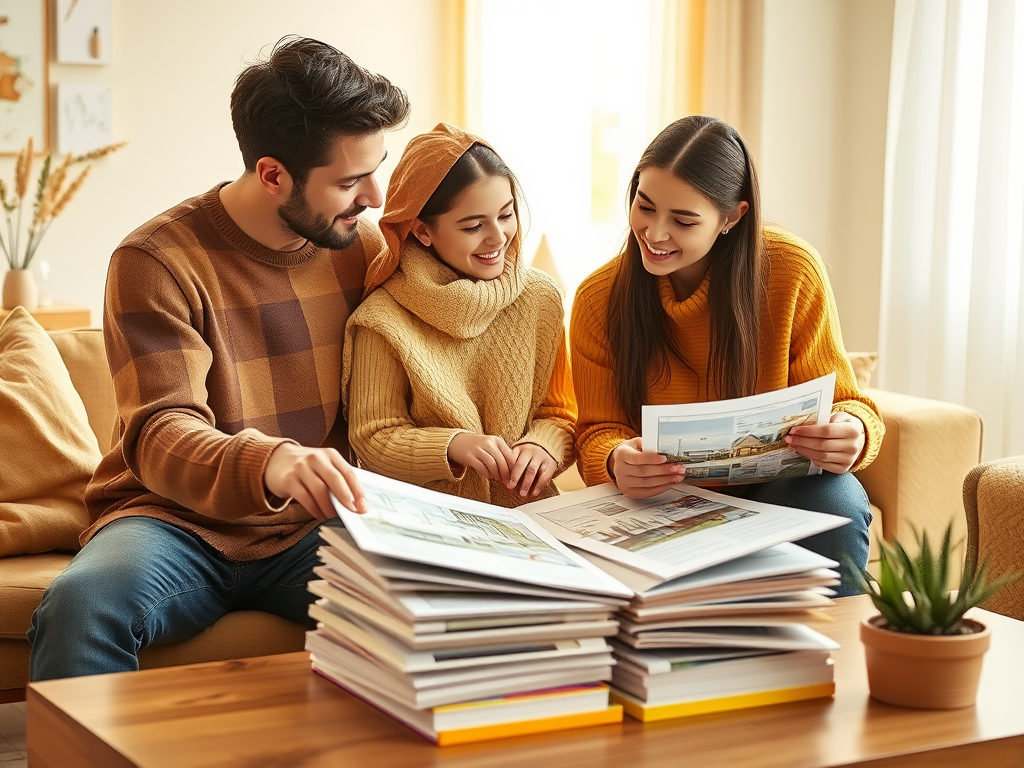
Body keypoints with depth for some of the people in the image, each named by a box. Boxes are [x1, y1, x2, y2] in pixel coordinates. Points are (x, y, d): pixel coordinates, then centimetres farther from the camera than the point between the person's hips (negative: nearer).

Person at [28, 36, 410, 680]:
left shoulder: (365, 247, 6)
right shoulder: (158, 260, -10)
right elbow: (161, 436, -21)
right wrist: (270, 463, -43)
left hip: (311, 531, 3)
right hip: (177, 523, -3)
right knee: (83, 603, -37)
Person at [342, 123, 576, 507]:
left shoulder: (540, 297, 6)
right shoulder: (386, 320, -6)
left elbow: (559, 413, 11)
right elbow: (373, 439, -4)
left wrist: (544, 446, -11)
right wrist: (451, 446, -21)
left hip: (525, 511, 3)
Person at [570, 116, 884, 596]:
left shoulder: (792, 271, -9)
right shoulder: (599, 300, -5)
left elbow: (842, 401, -3)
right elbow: (599, 433, -1)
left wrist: (852, 433, -29)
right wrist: (617, 462, -27)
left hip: (780, 486, 0)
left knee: (836, 502, -33)